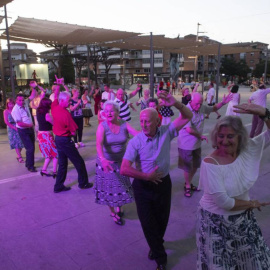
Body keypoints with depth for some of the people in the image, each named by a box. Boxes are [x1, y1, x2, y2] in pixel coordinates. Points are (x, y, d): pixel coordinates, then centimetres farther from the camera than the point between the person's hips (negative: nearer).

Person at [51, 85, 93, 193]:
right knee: (79, 162, 6)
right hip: (65, 140, -9)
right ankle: (83, 183, 17)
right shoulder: (66, 113, -22)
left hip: (57, 138, 9)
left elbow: (56, 96, 20)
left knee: (62, 163, 17)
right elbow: (73, 132, -18)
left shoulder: (54, 108, -1)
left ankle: (58, 186, 22)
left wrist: (58, 85, 18)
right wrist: (71, 132, 2)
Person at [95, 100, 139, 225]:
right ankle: (113, 213, 32)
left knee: (121, 186, 17)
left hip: (121, 161, 3)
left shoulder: (124, 124, -9)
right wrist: (102, 159, -49)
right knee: (109, 187, 10)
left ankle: (119, 207, 44)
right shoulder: (102, 126, -17)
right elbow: (99, 143, -32)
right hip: (106, 162, -3)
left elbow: (138, 134, -23)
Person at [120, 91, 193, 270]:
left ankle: (155, 245, 53)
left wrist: (176, 104, -36)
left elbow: (188, 117, -16)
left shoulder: (166, 132, -11)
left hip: (163, 183, 2)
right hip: (143, 186, -2)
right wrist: (147, 176, -19)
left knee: (162, 219, 21)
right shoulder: (136, 141, -18)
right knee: (147, 222, 8)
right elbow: (124, 169, -23)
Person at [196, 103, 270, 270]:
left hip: (244, 218, 5)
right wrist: (252, 203, -11)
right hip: (217, 222, -5)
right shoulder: (210, 163, -27)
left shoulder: (249, 150, -11)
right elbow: (223, 202, -26)